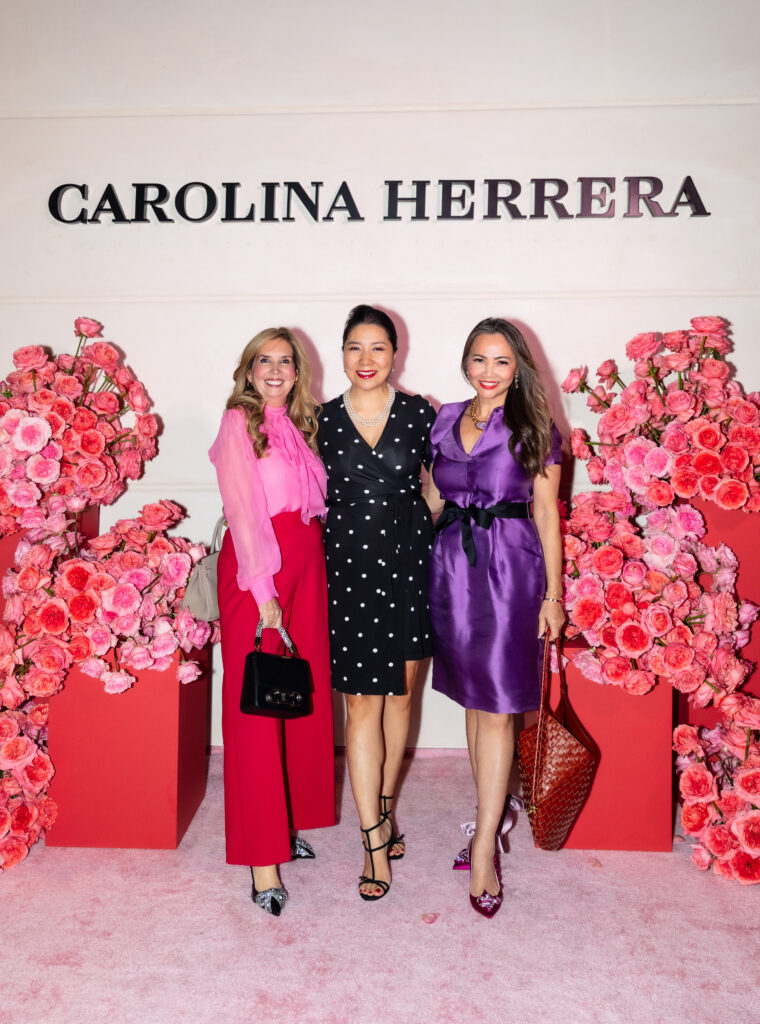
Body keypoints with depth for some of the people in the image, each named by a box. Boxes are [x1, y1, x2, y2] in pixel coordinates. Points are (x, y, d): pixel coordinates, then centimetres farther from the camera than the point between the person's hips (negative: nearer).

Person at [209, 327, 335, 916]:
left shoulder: (300, 425, 16)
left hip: (307, 563, 7)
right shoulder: (239, 423, -3)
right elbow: (242, 509, -11)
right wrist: (263, 590, -16)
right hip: (256, 567, -7)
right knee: (256, 703, -2)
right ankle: (263, 857, 6)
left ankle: (289, 822, 27)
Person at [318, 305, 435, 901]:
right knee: (362, 702, -2)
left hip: (408, 562, 1)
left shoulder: (418, 414, 1)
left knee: (400, 693, 12)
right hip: (349, 567, -1)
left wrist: (425, 536, 4)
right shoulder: (324, 420, 3)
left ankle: (384, 808, 33)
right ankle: (376, 840, 10)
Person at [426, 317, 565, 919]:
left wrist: (552, 593, -3)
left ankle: (483, 849, 7)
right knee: (473, 698, 12)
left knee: (496, 705, -2)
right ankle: (492, 818, 29)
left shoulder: (533, 427, 1)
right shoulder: (444, 421, 11)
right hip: (452, 566, 4)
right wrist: (425, 569, 8)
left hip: (510, 567, -4)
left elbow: (546, 513, 0)